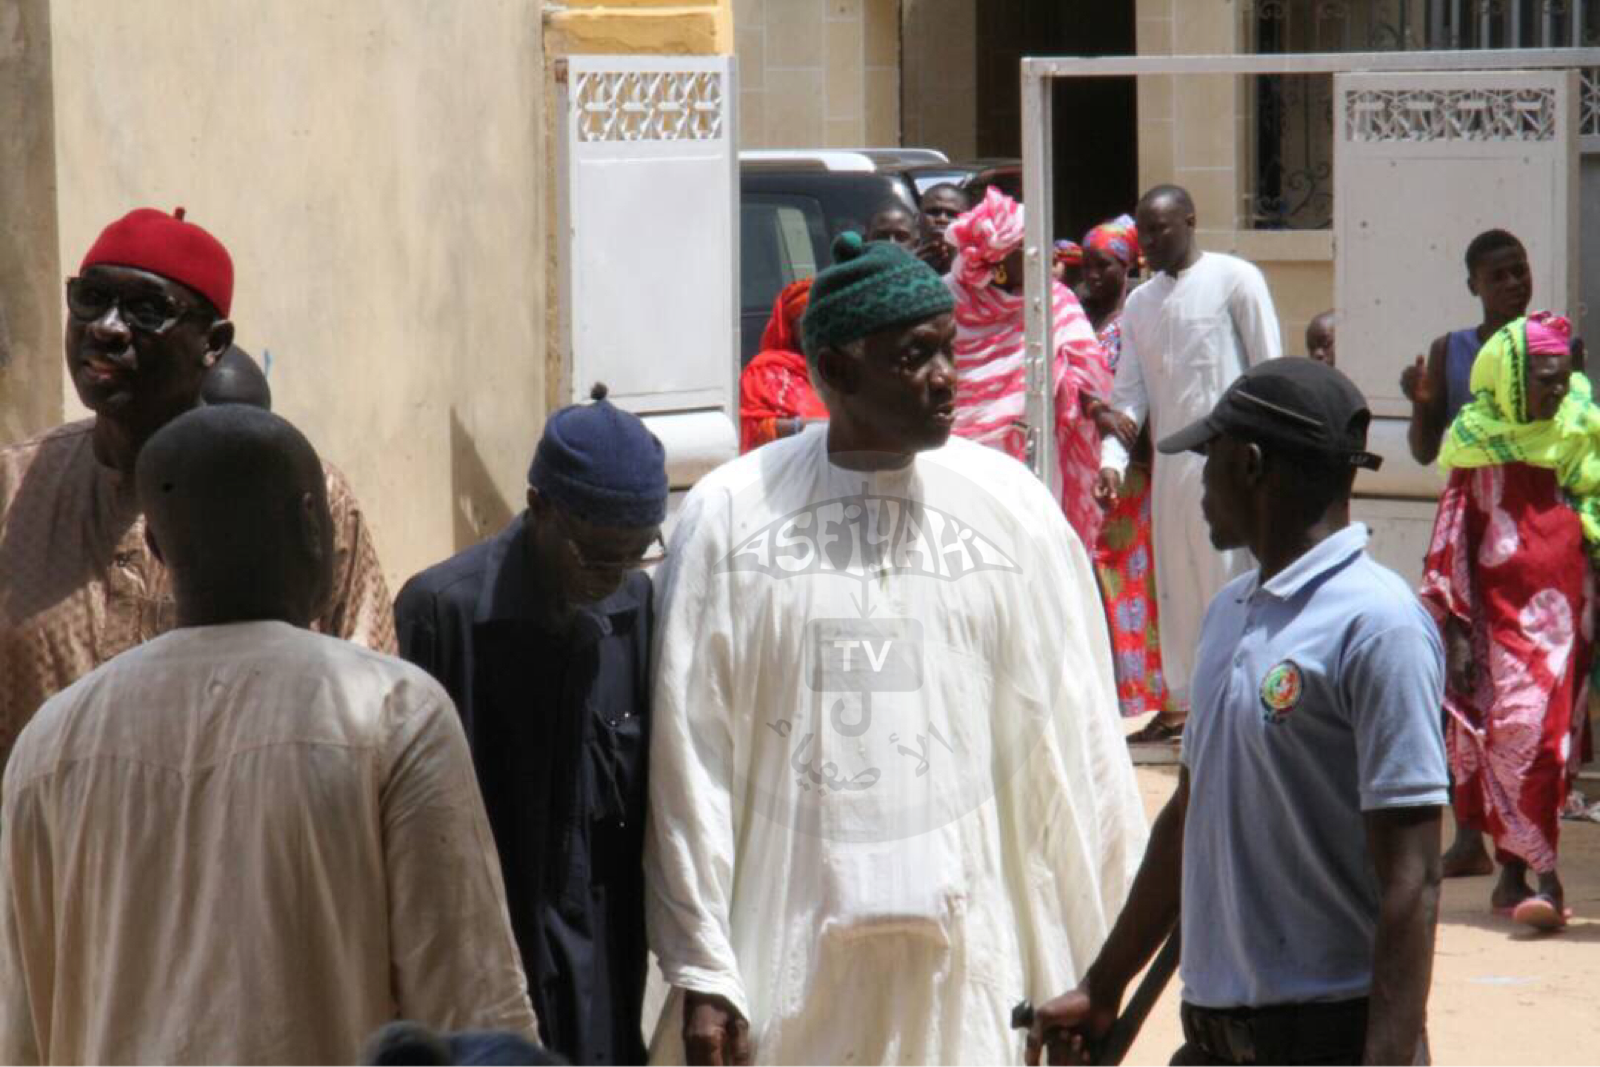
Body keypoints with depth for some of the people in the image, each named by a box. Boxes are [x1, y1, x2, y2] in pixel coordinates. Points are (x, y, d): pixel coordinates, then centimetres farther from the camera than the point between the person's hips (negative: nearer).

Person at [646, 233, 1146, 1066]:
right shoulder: (728, 515, -2)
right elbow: (689, 761, -1)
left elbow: (1072, 747, 5)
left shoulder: (1013, 508, 2)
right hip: (786, 943, -1)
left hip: (970, 947, 1)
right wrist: (702, 972, -3)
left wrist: (1095, 969, 4)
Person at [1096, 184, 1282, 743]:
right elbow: (1129, 392, 14)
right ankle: (1184, 700, 20)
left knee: (1229, 584, -6)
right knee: (1175, 586, 11)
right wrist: (1112, 459, -1)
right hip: (1169, 463, 7)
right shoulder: (1140, 302, 14)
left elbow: (1269, 371, -6)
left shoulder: (1235, 279, -5)